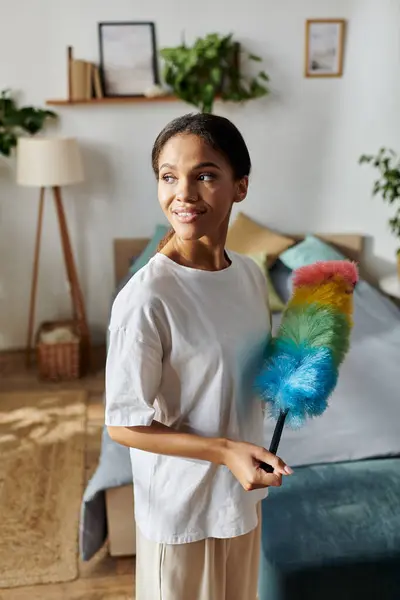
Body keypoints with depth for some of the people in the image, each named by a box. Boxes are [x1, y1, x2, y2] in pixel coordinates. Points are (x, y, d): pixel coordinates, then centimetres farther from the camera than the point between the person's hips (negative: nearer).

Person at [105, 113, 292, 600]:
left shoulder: (251, 275, -6)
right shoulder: (145, 298, -27)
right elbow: (123, 424, -20)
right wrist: (224, 450, -27)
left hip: (241, 490, 6)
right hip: (182, 505, -6)